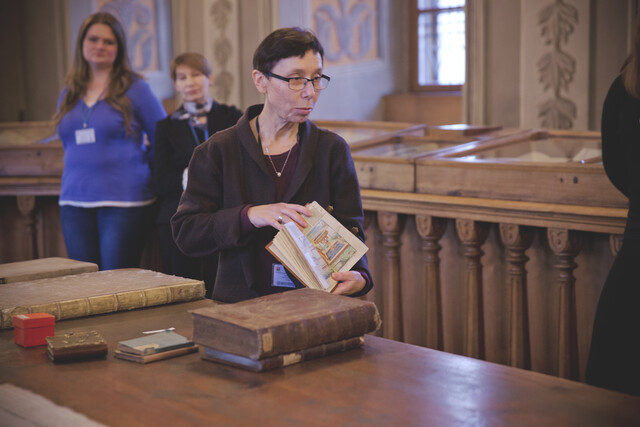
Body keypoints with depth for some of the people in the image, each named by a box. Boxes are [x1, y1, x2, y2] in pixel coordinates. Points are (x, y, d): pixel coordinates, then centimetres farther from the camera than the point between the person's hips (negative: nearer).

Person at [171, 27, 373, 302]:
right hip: (242, 307, -1)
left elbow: (350, 229, 7)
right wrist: (248, 216, -16)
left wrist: (358, 275, -16)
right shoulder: (218, 152, 6)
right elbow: (185, 233, 1)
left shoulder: (332, 150, 10)